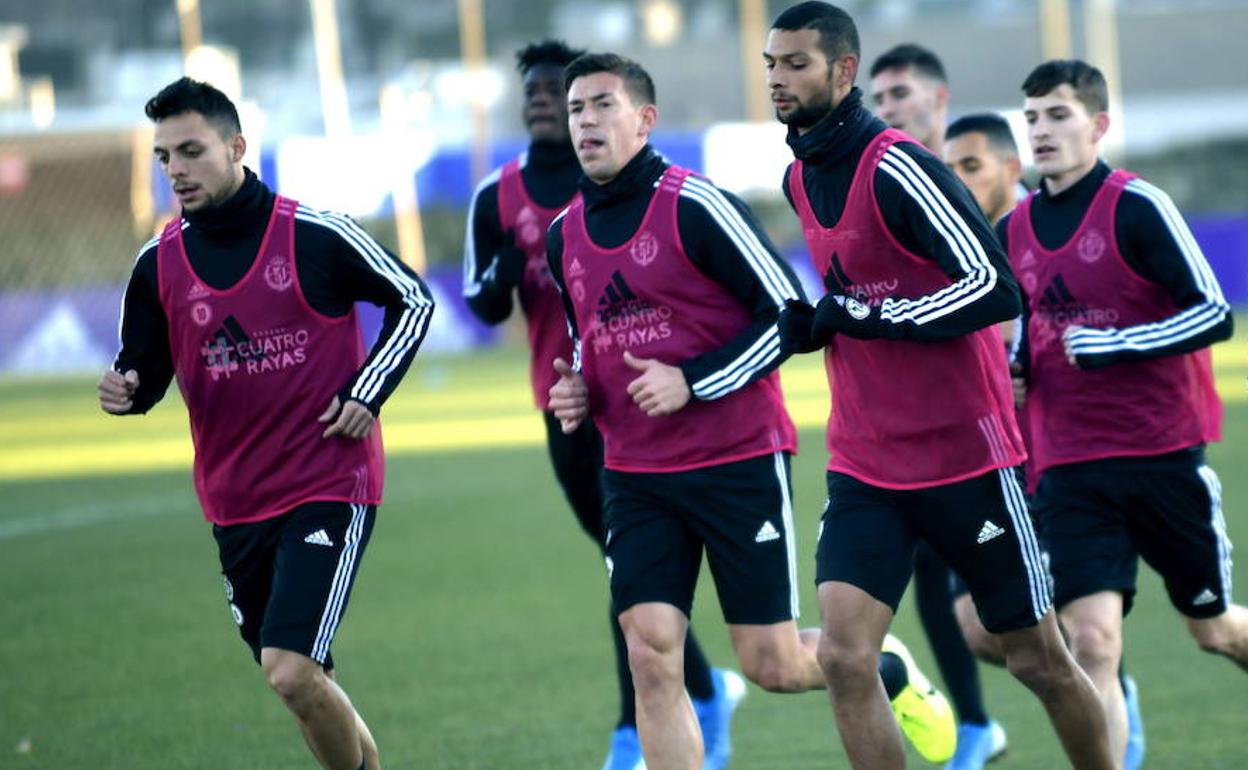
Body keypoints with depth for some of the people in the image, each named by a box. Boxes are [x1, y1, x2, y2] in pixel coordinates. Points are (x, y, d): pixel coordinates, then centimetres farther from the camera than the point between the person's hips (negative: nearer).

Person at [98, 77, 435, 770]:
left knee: (292, 671, -19)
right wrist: (122, 390, -16)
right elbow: (146, 372, 7)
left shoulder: (315, 235, -9)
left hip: (329, 487, -5)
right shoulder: (159, 263, 2)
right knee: (301, 682, 11)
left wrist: (367, 393, -7)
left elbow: (413, 299, 3)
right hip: (235, 504, 5)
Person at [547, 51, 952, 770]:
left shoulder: (697, 206, -13)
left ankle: (887, 670, 32)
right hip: (635, 478, 5)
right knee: (652, 659, -9)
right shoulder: (565, 235, 7)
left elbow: (790, 311, -12)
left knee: (774, 667, -1)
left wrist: (693, 382, -18)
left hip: (739, 462, -5)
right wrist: (577, 390, 3)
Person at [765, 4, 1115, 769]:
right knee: (844, 657, -11)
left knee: (1040, 662, 6)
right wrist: (814, 320, 5)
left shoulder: (899, 169, -17)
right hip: (865, 467, 6)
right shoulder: (800, 178, 7)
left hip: (966, 457, -6)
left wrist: (862, 317, -21)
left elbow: (997, 288, -24)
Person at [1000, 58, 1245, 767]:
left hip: (1166, 455, -3)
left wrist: (1112, 346, -22)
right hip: (1070, 465, 3)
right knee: (1092, 641, -13)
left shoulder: (1138, 208, -10)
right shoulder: (1013, 233, 7)